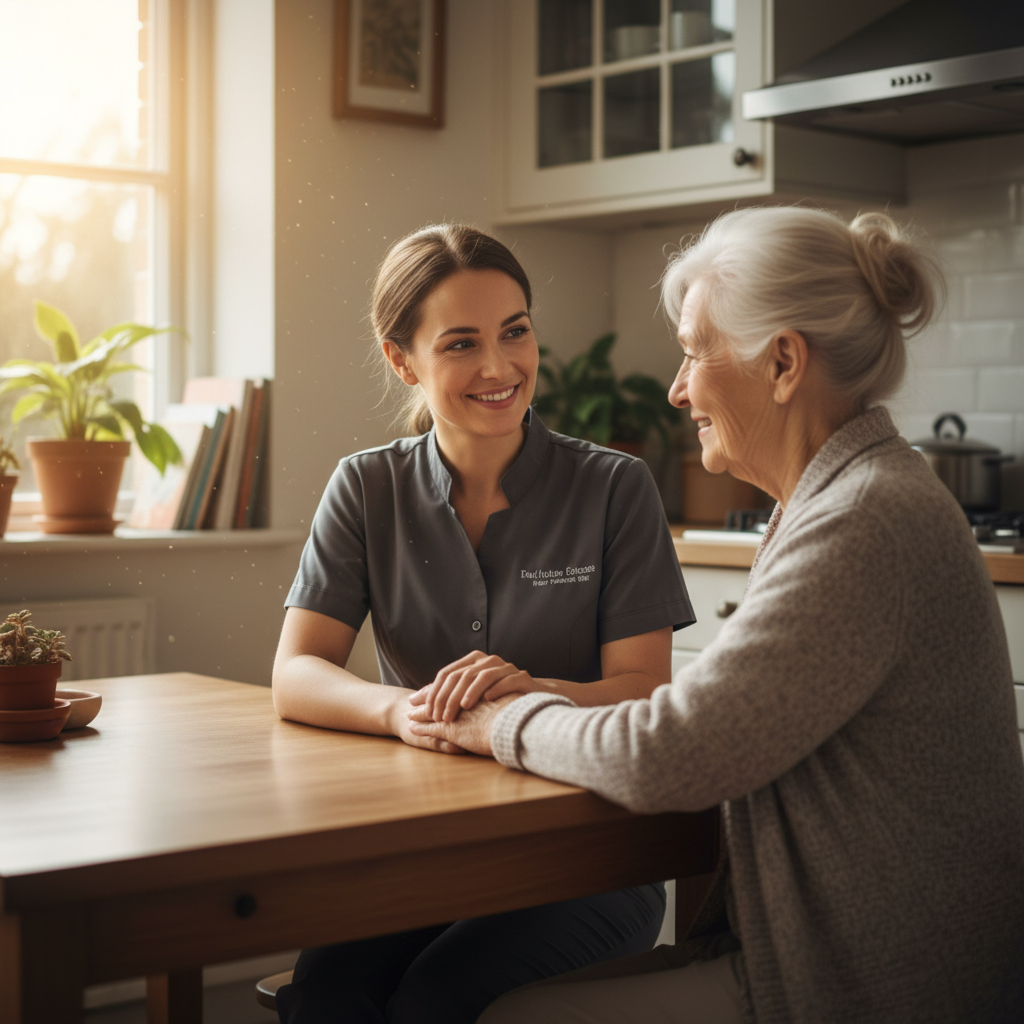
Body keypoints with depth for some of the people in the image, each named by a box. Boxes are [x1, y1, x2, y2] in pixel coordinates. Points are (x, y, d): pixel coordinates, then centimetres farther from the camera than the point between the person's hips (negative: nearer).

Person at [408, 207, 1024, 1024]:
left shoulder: (865, 526, -24)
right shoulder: (846, 496, 12)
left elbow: (666, 758, -24)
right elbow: (724, 721, 12)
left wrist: (513, 722, -6)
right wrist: (539, 702, 3)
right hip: (839, 948, 9)